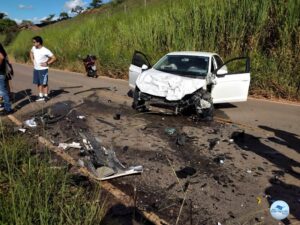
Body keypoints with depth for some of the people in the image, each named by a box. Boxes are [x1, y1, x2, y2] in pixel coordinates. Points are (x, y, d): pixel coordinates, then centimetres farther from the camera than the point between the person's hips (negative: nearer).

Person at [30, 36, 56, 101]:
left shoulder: (45, 51, -17)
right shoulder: (34, 48, 2)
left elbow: (54, 58, -14)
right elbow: (31, 53, 25)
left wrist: (47, 63, -14)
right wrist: (32, 60, 12)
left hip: (43, 69, -6)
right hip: (36, 69, 6)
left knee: (44, 83, 1)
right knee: (38, 83, 11)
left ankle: (46, 96, 12)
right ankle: (40, 95, 21)